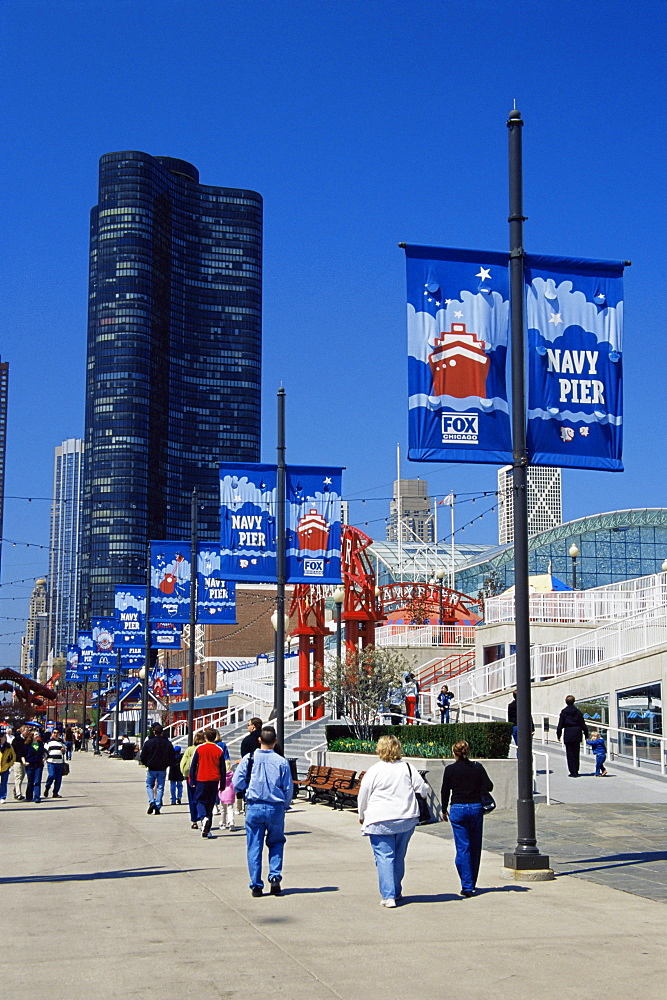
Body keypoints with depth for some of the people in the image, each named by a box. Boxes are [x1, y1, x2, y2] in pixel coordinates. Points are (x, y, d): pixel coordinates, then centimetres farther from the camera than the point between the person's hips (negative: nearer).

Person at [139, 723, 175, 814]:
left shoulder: (149, 742, -7)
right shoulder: (167, 743, -1)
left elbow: (142, 756, -3)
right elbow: (172, 757, 4)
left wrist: (146, 764, 15)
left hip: (151, 769, -1)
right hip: (162, 769, 1)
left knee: (149, 786, 12)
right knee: (160, 787, 6)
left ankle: (152, 802, -9)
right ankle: (158, 807, 0)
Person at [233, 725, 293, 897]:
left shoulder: (249, 759, -4)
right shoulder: (281, 762, -5)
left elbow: (237, 784, -2)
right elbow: (288, 788, -1)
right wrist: (284, 806, 16)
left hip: (254, 807, 0)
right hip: (276, 808, 0)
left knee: (254, 847, 7)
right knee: (276, 843, 18)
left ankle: (256, 885, 7)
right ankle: (275, 877, 4)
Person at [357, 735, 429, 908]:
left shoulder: (373, 771, -6)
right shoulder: (407, 768, 2)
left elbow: (363, 797, 1)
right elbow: (423, 789, 7)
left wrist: (362, 816, 18)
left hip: (380, 821, -4)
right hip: (406, 820, 4)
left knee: (384, 857, -2)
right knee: (399, 856, 17)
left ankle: (388, 896, -9)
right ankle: (396, 892, 28)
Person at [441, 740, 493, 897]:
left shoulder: (450, 769, -3)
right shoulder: (477, 767, 0)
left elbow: (445, 792, 3)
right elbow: (489, 786, -5)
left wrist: (444, 810, 17)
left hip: (457, 809, -2)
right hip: (476, 808, 2)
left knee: (462, 847, -2)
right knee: (475, 847, 14)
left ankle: (467, 885, -9)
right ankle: (472, 883, 23)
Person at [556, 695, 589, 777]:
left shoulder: (564, 712, -2)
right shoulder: (577, 711, 2)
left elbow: (560, 725, -1)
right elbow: (583, 724, 5)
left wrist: (558, 735, 7)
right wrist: (586, 733, 14)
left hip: (568, 734, -2)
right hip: (577, 734, 2)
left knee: (570, 754, 1)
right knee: (576, 753, 13)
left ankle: (572, 772, -3)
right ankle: (576, 771, 17)